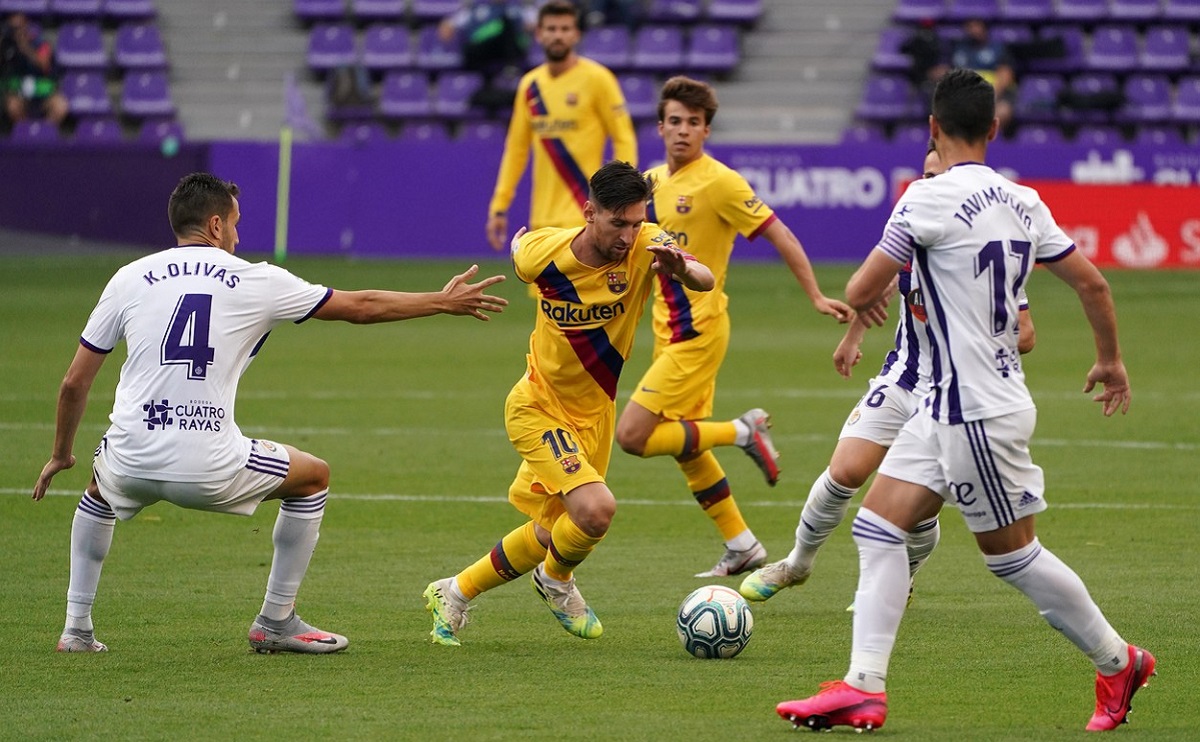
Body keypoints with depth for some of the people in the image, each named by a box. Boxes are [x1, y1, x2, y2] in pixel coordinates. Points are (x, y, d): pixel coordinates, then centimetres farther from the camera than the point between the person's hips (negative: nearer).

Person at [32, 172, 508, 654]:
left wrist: (61, 454, 28)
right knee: (314, 476, 23)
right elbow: (361, 308, 15)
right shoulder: (255, 281, 6)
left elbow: (75, 383, 12)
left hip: (132, 464, 3)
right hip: (210, 472, -2)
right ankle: (277, 623, 26)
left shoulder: (128, 279, 9)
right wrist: (443, 302, 29)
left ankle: (77, 627, 29)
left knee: (100, 485, 38)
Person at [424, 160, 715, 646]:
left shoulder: (646, 247, -20)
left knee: (550, 536, 14)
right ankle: (556, 581, 8)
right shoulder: (541, 252, -19)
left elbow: (705, 280, -37)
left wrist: (682, 269, -56)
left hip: (593, 414, 4)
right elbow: (520, 247, 5)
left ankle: (454, 594, 37)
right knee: (595, 510, -24)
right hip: (539, 409, -4)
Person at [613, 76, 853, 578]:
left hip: (698, 332, -8)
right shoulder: (653, 180, 8)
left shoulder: (719, 182, -15)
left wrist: (816, 297, -17)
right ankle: (741, 546, 23)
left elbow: (780, 235, -14)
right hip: (668, 330, 8)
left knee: (633, 436, -13)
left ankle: (742, 432, -1)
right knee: (684, 446, 13)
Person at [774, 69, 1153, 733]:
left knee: (1012, 555, 5)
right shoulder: (1021, 202, 6)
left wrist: (873, 291, 12)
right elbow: (1092, 283, 10)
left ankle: (1117, 661, 20)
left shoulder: (930, 198, -16)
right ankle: (863, 688, 0)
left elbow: (860, 292, -13)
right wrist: (1110, 361, 26)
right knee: (877, 528, 5)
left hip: (979, 412, -8)